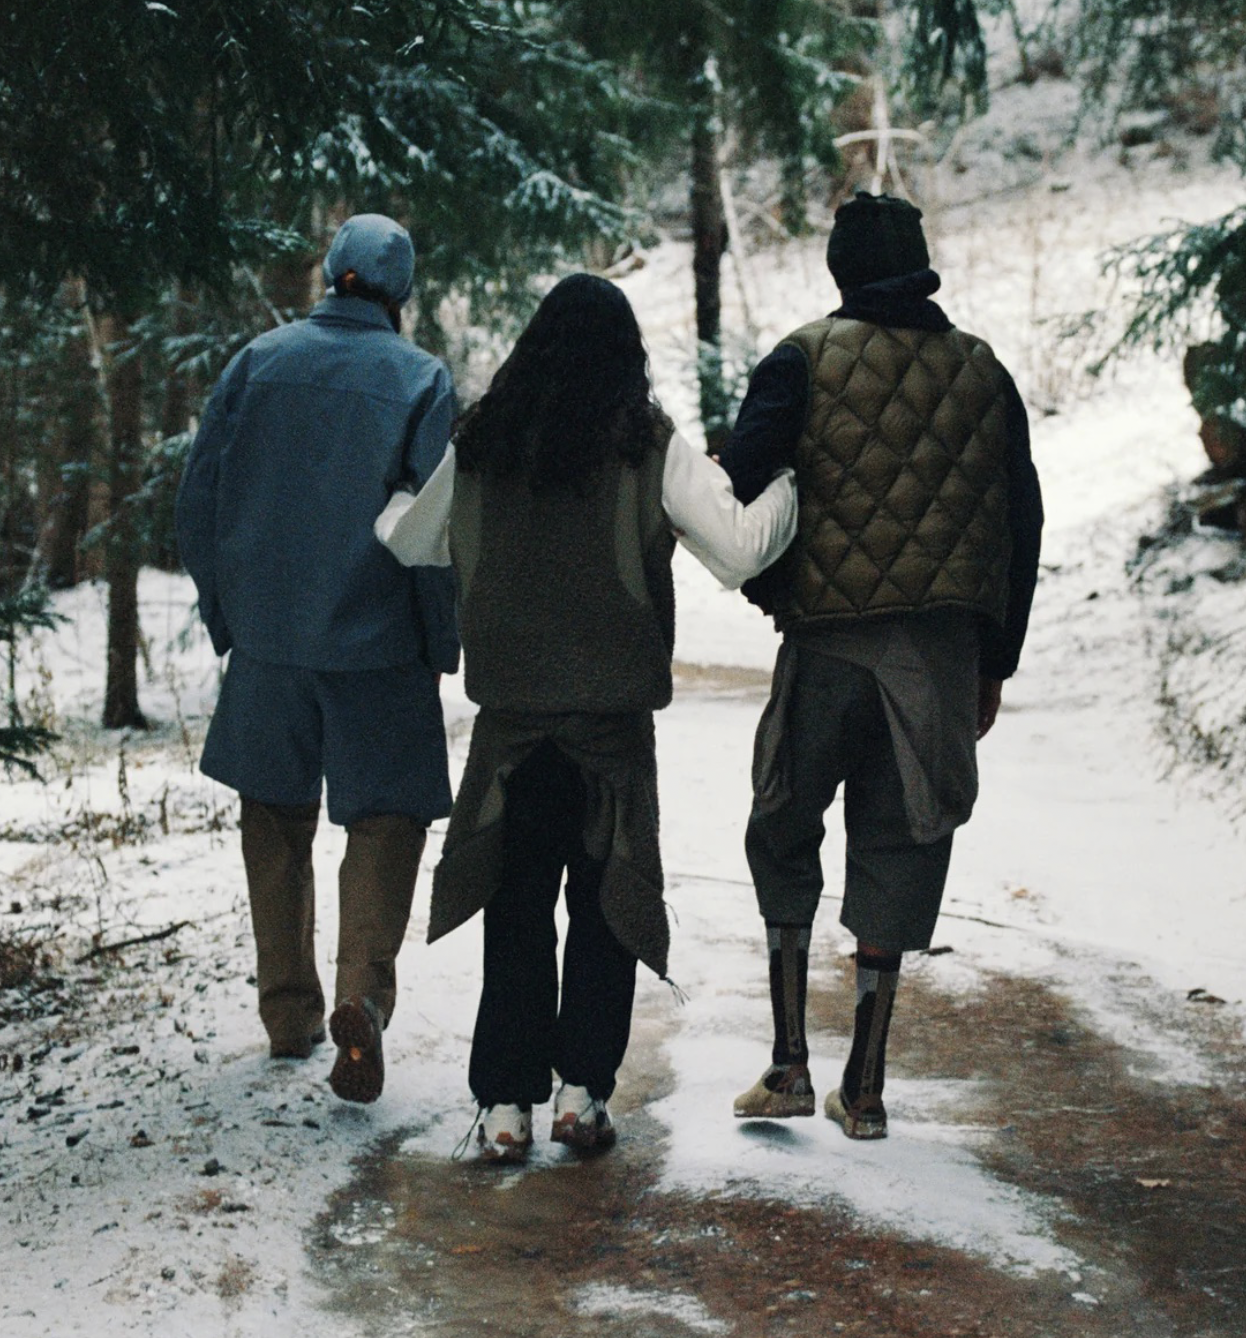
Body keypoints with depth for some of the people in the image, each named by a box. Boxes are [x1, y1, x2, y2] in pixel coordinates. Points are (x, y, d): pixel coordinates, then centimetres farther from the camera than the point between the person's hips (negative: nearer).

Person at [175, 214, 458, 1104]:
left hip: (267, 639, 3)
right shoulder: (419, 379, -6)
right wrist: (444, 645, 2)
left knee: (276, 815, 17)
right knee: (387, 815, 5)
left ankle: (288, 1012, 21)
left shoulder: (257, 362, 2)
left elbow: (199, 502, 4)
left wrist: (227, 617, 14)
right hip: (377, 644, -3)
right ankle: (362, 992, -16)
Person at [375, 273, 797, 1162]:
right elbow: (738, 550, -12)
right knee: (607, 905, 11)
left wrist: (389, 509, 40)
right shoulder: (651, 448, -7)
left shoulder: (479, 447, 3)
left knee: (516, 906, 10)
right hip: (614, 718, -2)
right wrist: (788, 487, 5)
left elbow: (412, 541, 18)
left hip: (509, 715, 2)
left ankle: (506, 1104, 8)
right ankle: (583, 1089, 9)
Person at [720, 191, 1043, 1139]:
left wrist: (768, 586, 9)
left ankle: (789, 1063, 7)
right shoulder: (983, 373, 8)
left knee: (784, 833, 14)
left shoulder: (805, 360, -2)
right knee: (899, 847, 9)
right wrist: (995, 662, 16)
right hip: (943, 651, 2)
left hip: (827, 640, -2)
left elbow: (741, 486, -11)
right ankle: (865, 1087, 11)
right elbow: (1021, 524, 9)